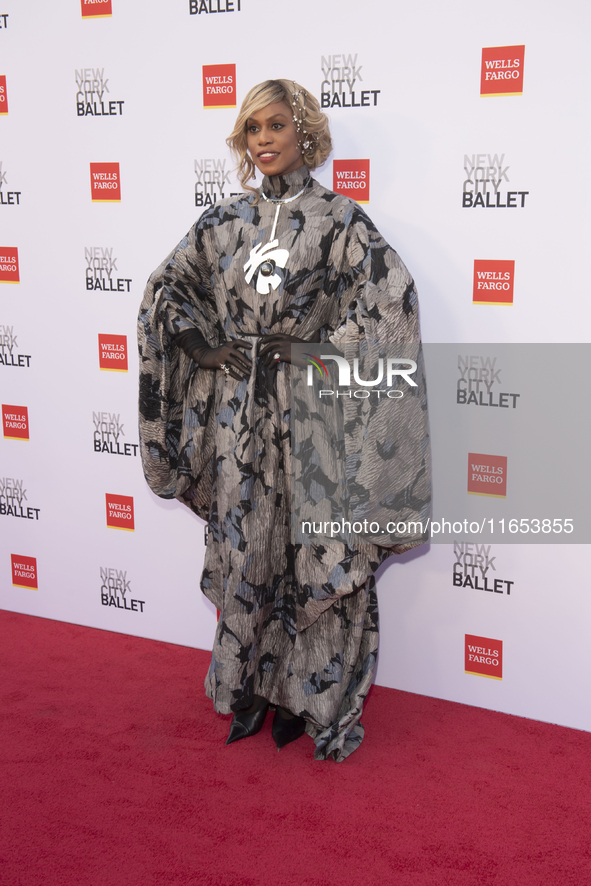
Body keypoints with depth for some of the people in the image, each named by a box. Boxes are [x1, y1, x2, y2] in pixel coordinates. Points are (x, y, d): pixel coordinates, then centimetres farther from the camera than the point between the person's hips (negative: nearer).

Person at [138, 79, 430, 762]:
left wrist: (321, 348, -14)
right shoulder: (224, 220, 9)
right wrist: (205, 345, 2)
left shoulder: (338, 218, -2)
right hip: (238, 414, 4)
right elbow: (163, 289, 14)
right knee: (243, 547, 10)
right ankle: (250, 689, 26)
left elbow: (391, 295, -14)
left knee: (316, 551, 1)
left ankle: (312, 698, 18)